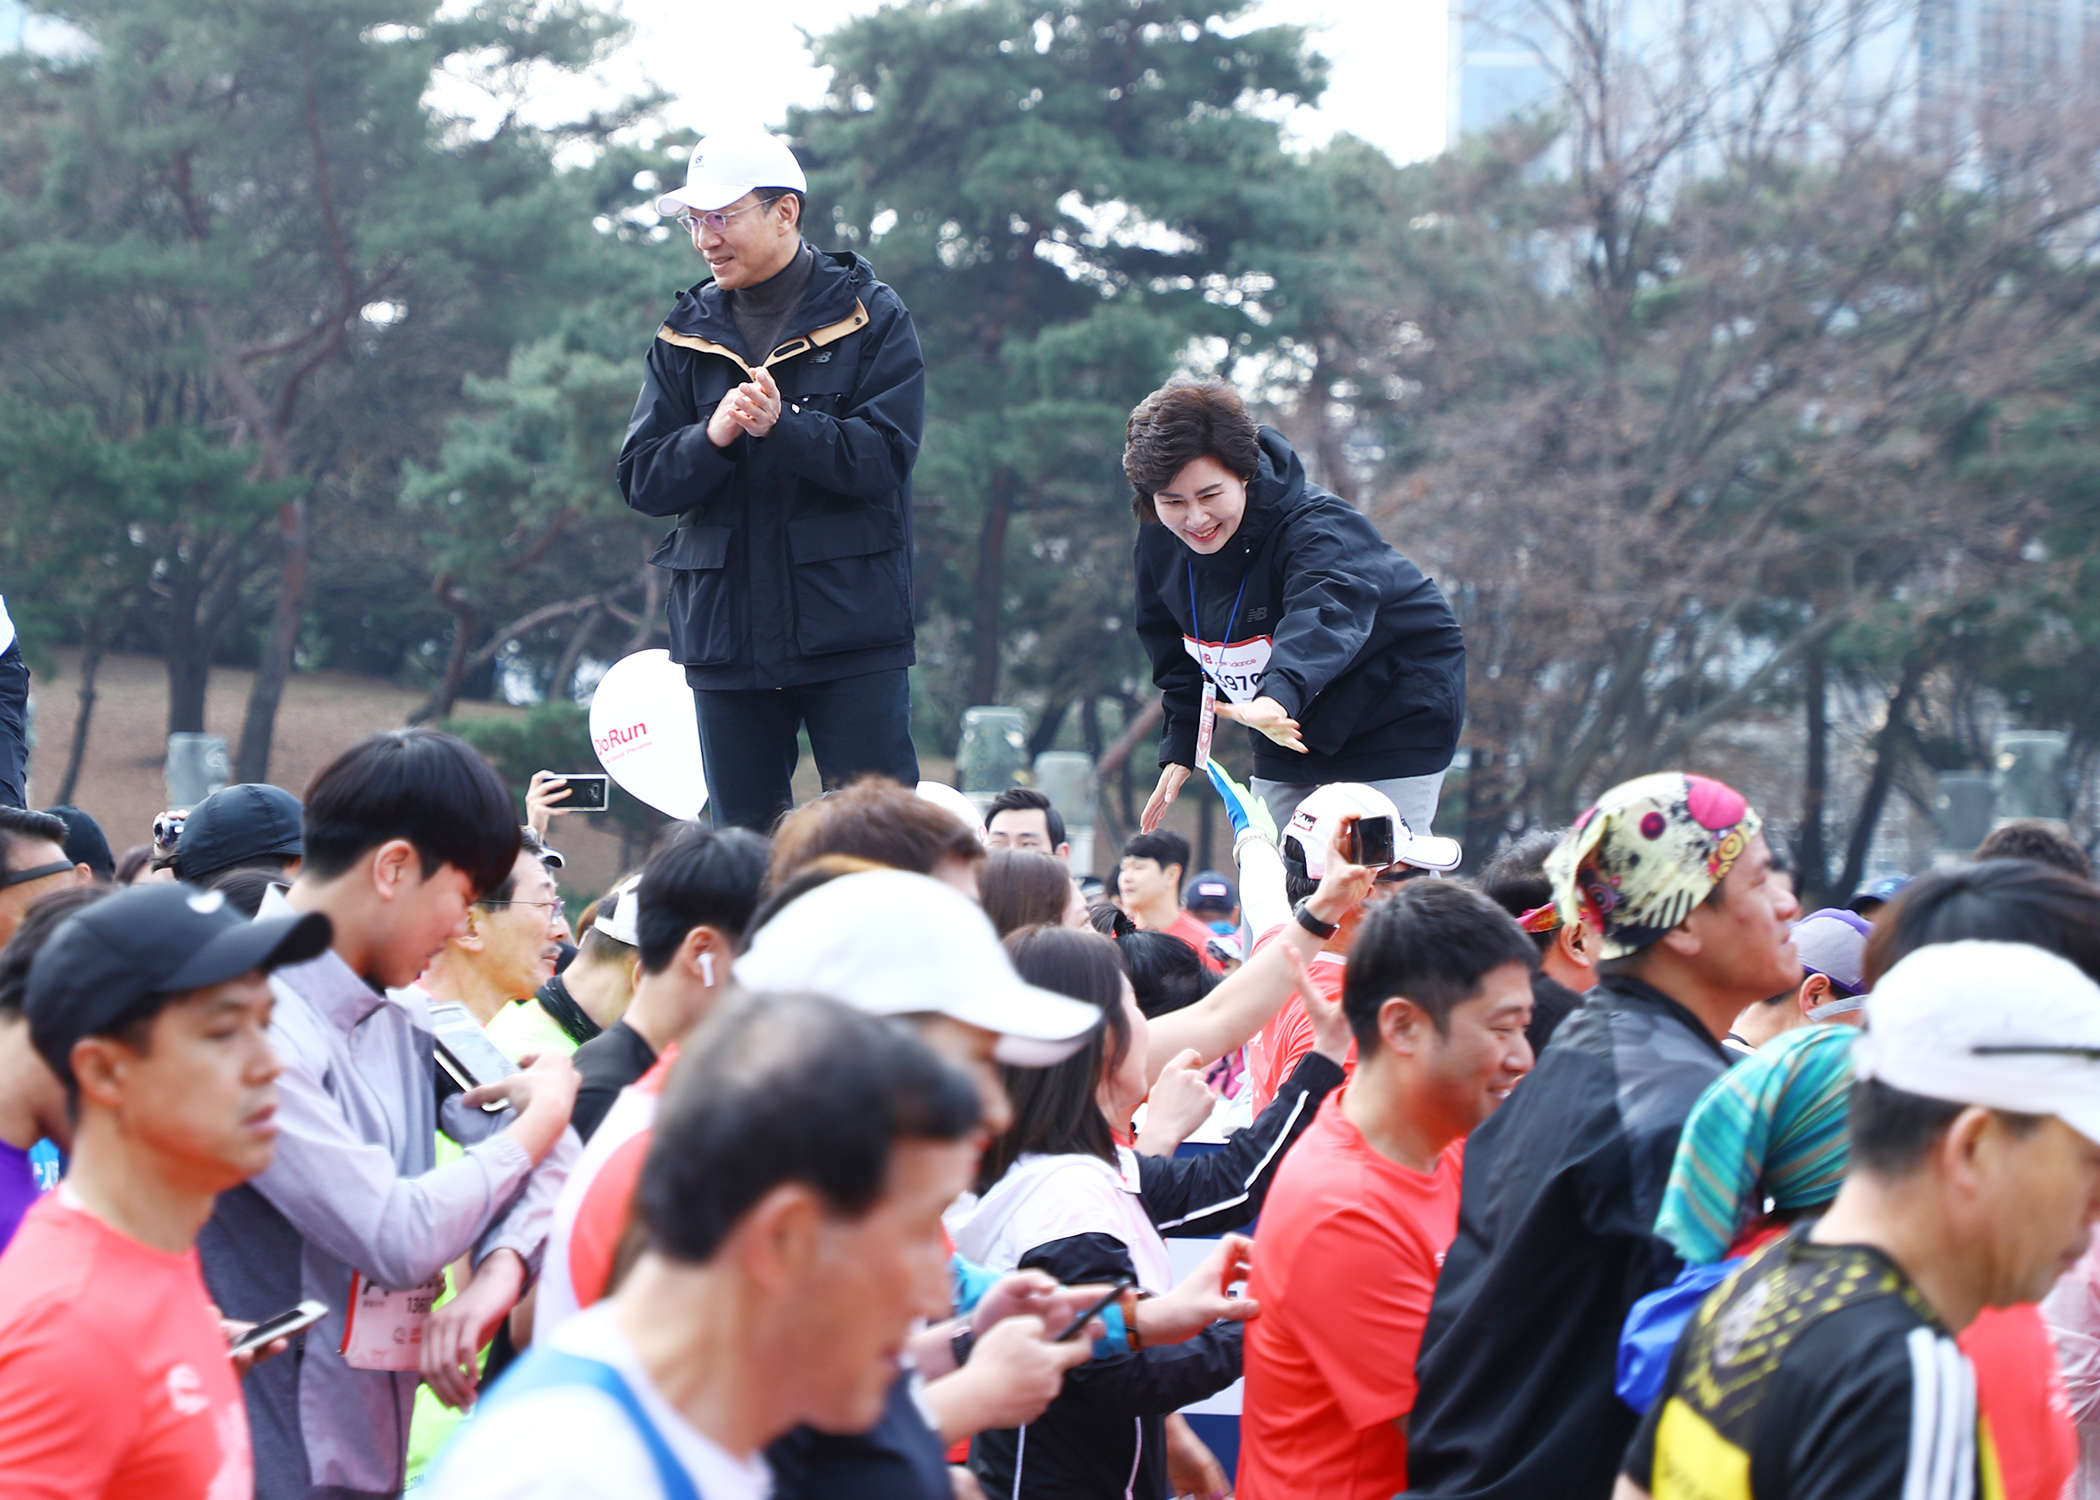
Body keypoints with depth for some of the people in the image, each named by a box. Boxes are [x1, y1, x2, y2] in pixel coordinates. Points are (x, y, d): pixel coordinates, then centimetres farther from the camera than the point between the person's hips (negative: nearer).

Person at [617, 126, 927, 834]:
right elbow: (641, 479, 3)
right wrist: (711, 438, -17)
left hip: (849, 636, -4)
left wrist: (783, 426, -26)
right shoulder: (685, 336, 11)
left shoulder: (870, 319, 0)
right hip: (724, 636, 4)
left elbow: (885, 457, -11)